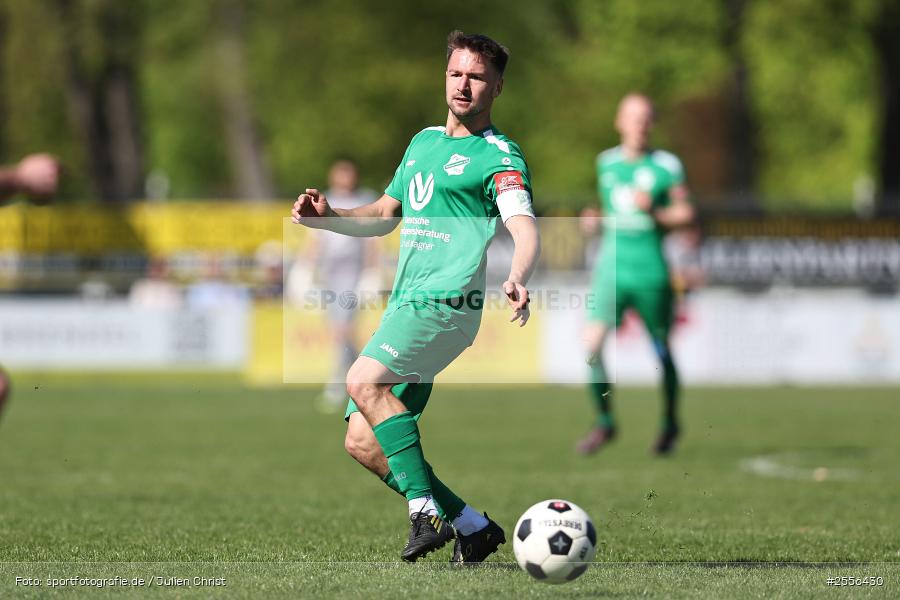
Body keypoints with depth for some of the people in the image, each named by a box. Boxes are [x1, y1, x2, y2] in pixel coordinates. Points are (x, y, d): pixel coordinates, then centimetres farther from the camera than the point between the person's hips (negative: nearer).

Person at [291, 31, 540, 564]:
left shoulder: (498, 156, -4)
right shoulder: (424, 141, 20)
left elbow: (525, 228, -20)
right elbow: (385, 215, 31)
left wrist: (518, 278, -42)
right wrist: (327, 216, 12)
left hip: (446, 302, -8)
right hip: (406, 305, 8)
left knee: (364, 380, -30)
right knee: (362, 443, 1)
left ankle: (425, 508, -27)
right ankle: (473, 527, 10)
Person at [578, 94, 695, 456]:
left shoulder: (667, 165, -2)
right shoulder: (606, 163, 9)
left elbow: (686, 214, 0)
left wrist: (654, 213, -15)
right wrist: (596, 218, 8)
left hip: (651, 272, -2)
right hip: (612, 267, 2)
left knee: (662, 351, 7)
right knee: (592, 341, -15)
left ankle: (670, 424, 29)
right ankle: (604, 422, 0)